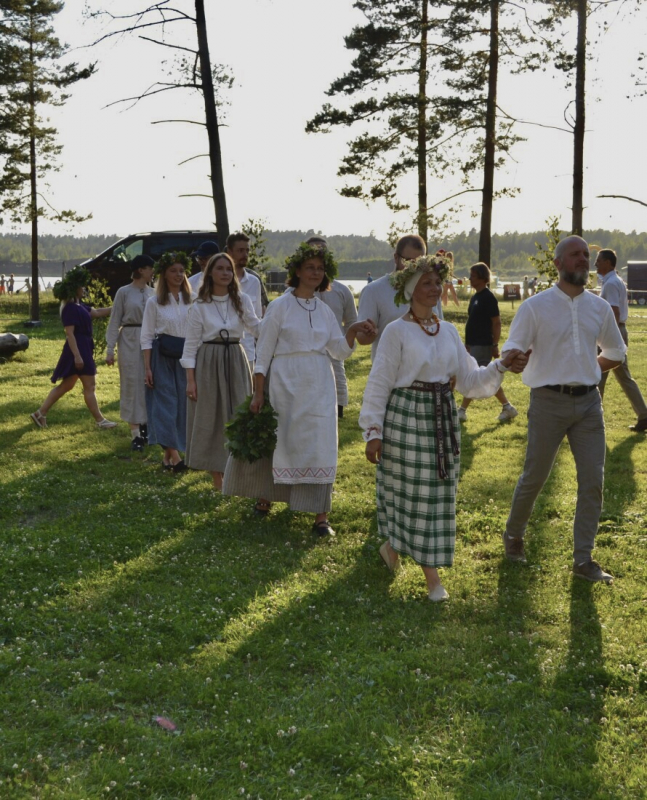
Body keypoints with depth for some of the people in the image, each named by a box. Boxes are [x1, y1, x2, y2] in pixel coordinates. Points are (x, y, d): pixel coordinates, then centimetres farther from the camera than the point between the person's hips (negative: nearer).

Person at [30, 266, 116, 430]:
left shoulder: (77, 305, 12)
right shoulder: (70, 308, -18)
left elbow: (96, 313, 21)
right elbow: (69, 333, -22)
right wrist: (77, 355, -25)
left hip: (83, 349, 11)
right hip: (78, 350, -11)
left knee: (66, 385, 15)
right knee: (90, 386, -3)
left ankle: (40, 413, 18)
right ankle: (100, 421, 5)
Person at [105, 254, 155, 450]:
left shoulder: (153, 293, 9)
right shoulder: (124, 292, -2)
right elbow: (114, 322, -1)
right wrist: (110, 350, -7)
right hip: (130, 341, -4)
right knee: (133, 384, -2)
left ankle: (145, 425, 21)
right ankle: (135, 434, 0)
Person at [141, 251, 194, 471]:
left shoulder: (191, 301, 8)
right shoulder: (154, 302, 2)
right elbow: (146, 337, 0)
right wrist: (147, 367, -7)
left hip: (185, 356, 3)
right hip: (162, 356, -3)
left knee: (182, 403, 2)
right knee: (165, 402, -8)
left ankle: (167, 455, 11)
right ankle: (175, 456, -13)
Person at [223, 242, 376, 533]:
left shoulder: (325, 311, 10)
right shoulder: (280, 306, -3)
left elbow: (339, 351, 7)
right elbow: (263, 353, -4)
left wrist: (353, 331, -11)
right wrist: (257, 393, -8)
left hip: (320, 386, 3)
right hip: (287, 384, -3)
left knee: (320, 447, -3)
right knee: (279, 443, 6)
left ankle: (321, 514, 1)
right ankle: (266, 495, 30)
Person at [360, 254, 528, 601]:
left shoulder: (448, 332, 9)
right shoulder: (396, 331, -7)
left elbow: (468, 379, 10)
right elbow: (379, 384, -7)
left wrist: (501, 366, -5)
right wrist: (373, 431, -10)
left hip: (442, 418, 5)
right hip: (405, 417, -5)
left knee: (438, 493, 9)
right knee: (408, 491, -1)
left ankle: (432, 572, 23)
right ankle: (392, 543, 22)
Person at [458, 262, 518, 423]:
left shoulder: (488, 298, -13)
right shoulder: (475, 297, 14)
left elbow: (496, 323, -15)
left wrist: (495, 345, -18)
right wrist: (467, 343, 20)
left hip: (483, 346, -10)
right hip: (474, 344, 10)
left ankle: (462, 411, -2)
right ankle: (508, 408, 19)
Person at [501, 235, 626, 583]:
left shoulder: (600, 307, 7)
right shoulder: (535, 306, -5)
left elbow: (616, 354, 22)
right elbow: (510, 354, -9)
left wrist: (588, 370, 10)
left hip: (588, 401, 4)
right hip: (549, 401, -3)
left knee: (592, 481, 0)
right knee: (534, 477, 6)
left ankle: (583, 559, 10)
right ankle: (513, 535, 31)